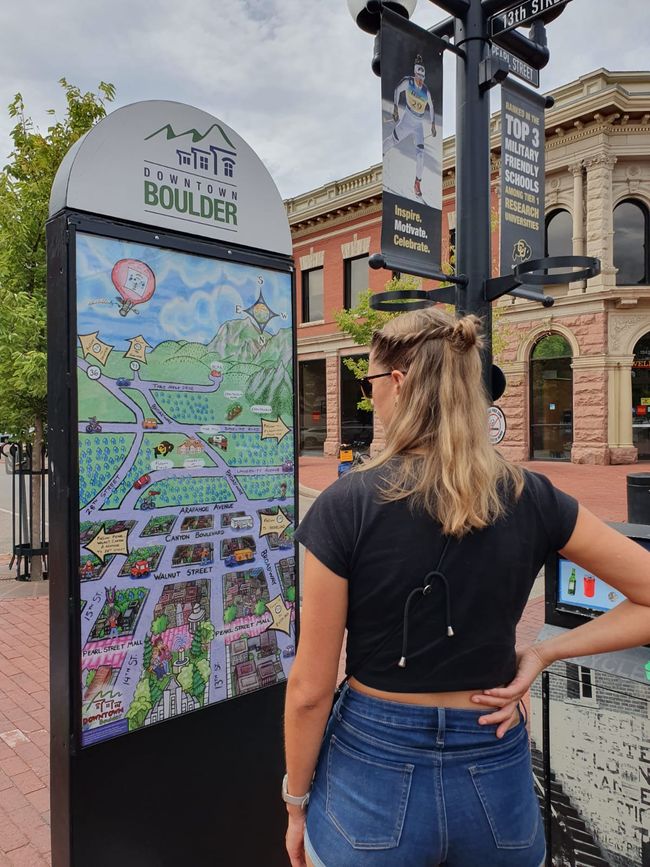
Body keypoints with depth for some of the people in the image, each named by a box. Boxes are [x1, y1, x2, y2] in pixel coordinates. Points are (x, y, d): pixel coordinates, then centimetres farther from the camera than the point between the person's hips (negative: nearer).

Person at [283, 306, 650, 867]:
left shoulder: (346, 506, -19)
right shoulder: (533, 499, -10)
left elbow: (310, 689, -13)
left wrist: (296, 801, 3)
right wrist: (541, 655, -4)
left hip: (371, 776, -2)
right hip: (496, 780, 3)